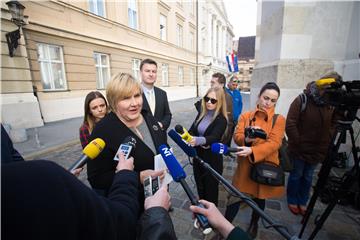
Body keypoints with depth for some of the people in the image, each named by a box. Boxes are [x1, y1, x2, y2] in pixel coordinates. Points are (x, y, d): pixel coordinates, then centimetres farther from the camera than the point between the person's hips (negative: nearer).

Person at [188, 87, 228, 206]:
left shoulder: (221, 119, -16)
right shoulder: (201, 113, 2)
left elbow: (214, 138, -31)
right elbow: (192, 130, 7)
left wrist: (198, 140, -50)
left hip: (212, 159, -5)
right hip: (198, 155, 6)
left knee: (211, 189, 12)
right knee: (200, 187, 22)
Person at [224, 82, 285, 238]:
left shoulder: (279, 120, -6)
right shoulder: (245, 116, 0)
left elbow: (274, 143, -18)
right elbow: (237, 136, -8)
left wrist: (252, 151, -34)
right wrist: (247, 139, -31)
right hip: (245, 165, 0)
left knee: (259, 198, 21)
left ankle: (254, 224, 49)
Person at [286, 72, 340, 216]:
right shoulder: (301, 100, -13)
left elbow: (332, 125, 8)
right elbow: (290, 125, -17)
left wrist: (326, 144, -3)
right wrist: (299, 143, -15)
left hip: (318, 151, 4)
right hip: (299, 150, -4)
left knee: (308, 178, 18)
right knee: (296, 176, 13)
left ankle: (302, 202, 38)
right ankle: (292, 201, 34)